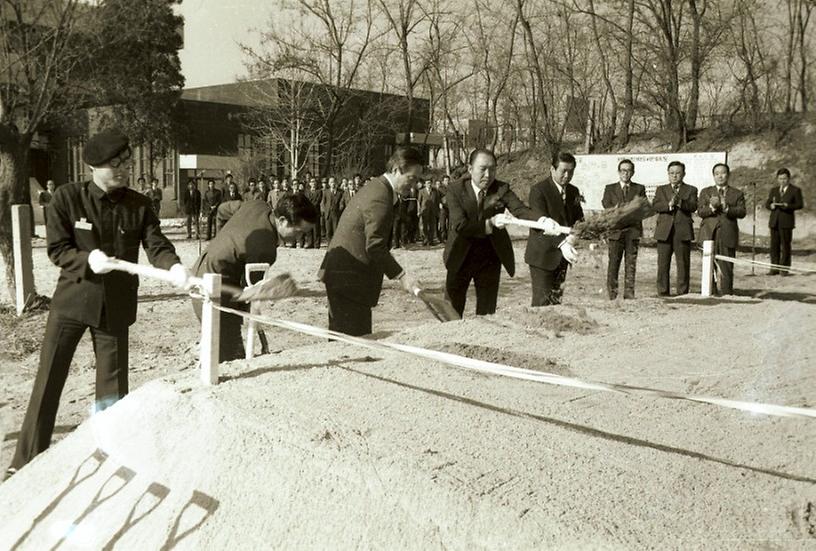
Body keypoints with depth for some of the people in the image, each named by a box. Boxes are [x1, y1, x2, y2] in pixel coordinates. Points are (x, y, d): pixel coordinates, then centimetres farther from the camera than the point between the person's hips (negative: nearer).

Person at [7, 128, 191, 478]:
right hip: (72, 300, -1)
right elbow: (56, 250, -8)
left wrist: (174, 267, -33)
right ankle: (27, 461, 17)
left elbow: (156, 245, -12)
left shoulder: (139, 205, -2)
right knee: (48, 380, 5)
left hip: (116, 306, 2)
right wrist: (87, 259, -28)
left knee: (113, 383, 9)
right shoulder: (67, 198, -8)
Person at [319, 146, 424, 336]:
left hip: (341, 272, 10)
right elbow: (375, 246, -22)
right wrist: (401, 275, -20)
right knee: (354, 336, -8)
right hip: (349, 277, -10)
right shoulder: (381, 197, -18)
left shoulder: (375, 187, 14)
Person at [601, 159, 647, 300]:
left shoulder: (639, 189, 13)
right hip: (615, 230, -1)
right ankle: (612, 294, 1)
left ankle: (629, 294, 6)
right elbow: (607, 207, 0)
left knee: (631, 264, 1)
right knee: (613, 263, -3)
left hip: (633, 230, 1)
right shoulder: (610, 188, 12)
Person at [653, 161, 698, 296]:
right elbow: (655, 205, -1)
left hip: (683, 232, -1)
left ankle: (682, 294, 4)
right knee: (663, 265, 1)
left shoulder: (691, 190, 12)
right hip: (664, 232, 1)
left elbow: (693, 207, -6)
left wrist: (680, 202, -23)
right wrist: (669, 205, -18)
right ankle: (662, 294, 6)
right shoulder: (661, 189, 16)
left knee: (683, 265, -1)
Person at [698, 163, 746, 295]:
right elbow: (700, 212, 3)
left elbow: (742, 212, -1)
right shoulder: (705, 192, 16)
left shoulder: (737, 194, 14)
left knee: (726, 268, -3)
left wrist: (726, 208, -17)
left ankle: (726, 295, 2)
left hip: (728, 235, 0)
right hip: (709, 235, 0)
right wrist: (712, 207, -16)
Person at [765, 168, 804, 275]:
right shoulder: (774, 190, 17)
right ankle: (775, 268, 7)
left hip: (786, 222, -4)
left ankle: (785, 269, 0)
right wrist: (771, 206, -9)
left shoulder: (795, 190, 4)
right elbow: (767, 203, 14)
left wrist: (788, 206, -20)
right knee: (774, 245, 3)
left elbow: (800, 205, -4)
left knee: (785, 245, -4)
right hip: (774, 222, 4)